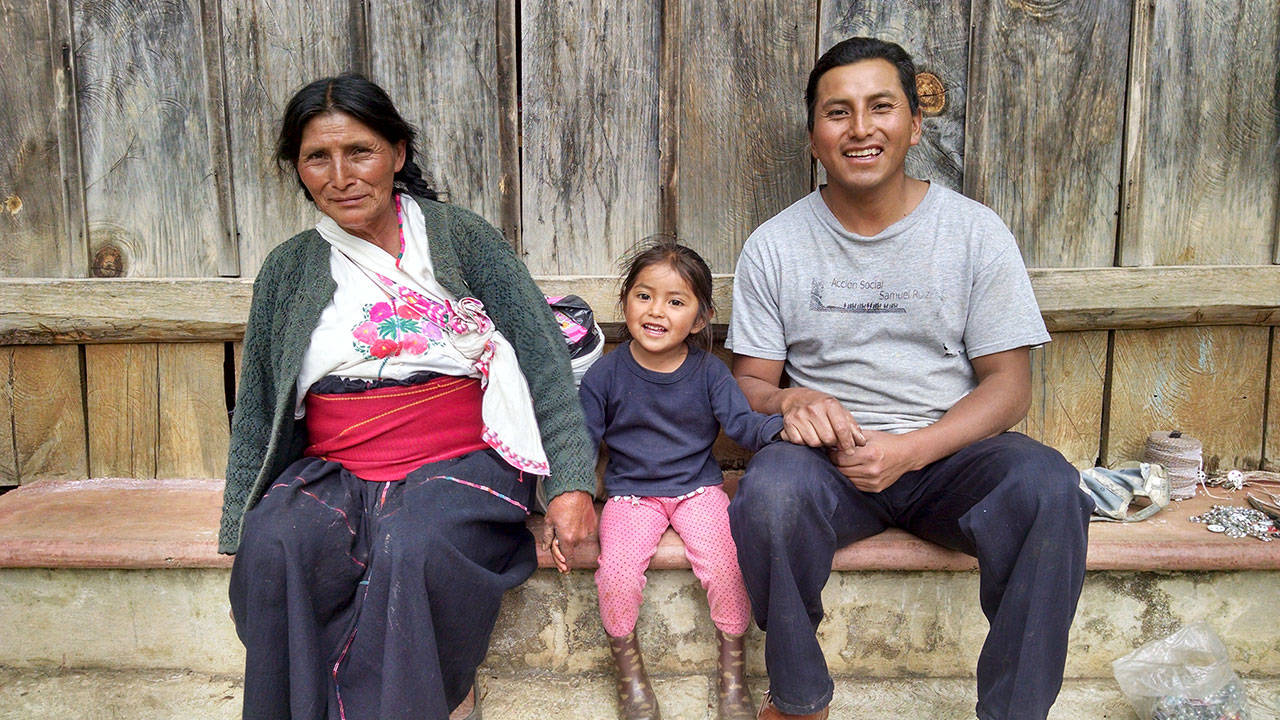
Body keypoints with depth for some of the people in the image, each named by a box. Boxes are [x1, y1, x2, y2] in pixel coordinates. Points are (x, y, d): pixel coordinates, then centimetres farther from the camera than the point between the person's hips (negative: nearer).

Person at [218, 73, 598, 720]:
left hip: (459, 461, -3)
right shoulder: (288, 269, 12)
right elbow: (257, 409, 15)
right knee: (274, 547, -27)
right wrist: (239, 527, 7)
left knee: (412, 551, -33)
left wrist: (571, 482, -10)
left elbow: (544, 358, -1)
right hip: (331, 472, 3)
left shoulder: (461, 237, 4)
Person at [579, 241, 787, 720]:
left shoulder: (708, 372, -2)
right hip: (630, 493, 0)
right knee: (616, 568, -24)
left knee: (724, 561, -23)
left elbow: (743, 423, -7)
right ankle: (627, 668, 3)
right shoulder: (606, 374, -3)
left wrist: (782, 427, -29)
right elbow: (582, 442, 1)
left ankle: (732, 671, 2)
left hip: (697, 487, 0)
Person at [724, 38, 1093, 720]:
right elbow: (750, 381, 6)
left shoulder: (975, 232, 2)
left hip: (949, 453, 1)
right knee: (769, 488, -33)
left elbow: (1008, 383, 0)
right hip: (829, 458, 0)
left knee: (1047, 486, -30)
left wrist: (911, 449, -16)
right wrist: (790, 400, -19)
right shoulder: (774, 245, 4)